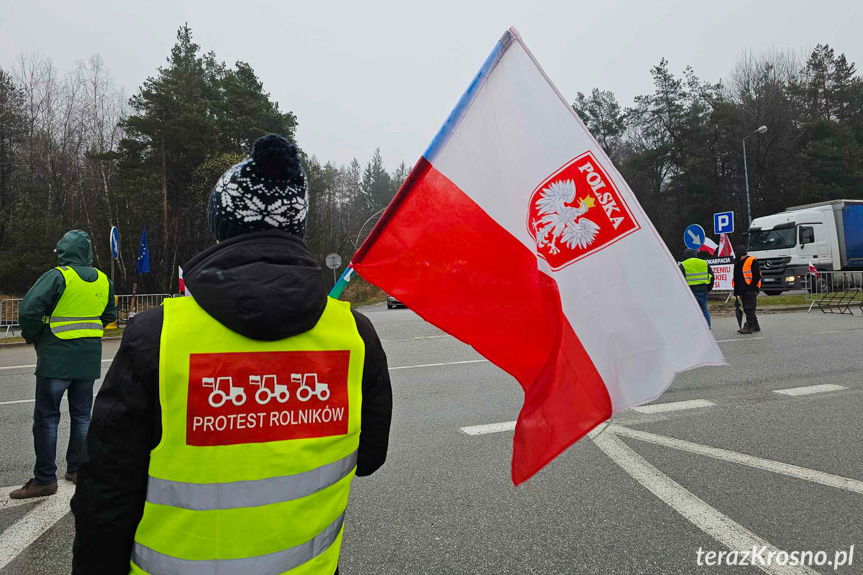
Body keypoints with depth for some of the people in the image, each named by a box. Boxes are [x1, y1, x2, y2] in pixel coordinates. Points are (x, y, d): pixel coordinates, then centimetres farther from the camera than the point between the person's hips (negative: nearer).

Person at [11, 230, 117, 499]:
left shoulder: (57, 276, -12)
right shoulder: (103, 280, 6)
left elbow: (29, 309, -19)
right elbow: (110, 315, 16)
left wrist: (32, 336, -3)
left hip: (57, 358, -5)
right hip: (89, 359, 6)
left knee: (47, 417, 3)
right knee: (82, 415, 14)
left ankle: (45, 479, 7)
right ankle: (78, 469, 23)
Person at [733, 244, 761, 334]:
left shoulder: (752, 261, -6)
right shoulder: (738, 263, 19)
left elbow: (757, 276, -11)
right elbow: (736, 278, 21)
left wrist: (752, 287, -16)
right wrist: (736, 292, 18)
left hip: (750, 290, -9)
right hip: (742, 291, 9)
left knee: (749, 308, -9)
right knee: (747, 309, 12)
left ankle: (749, 326, -7)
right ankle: (755, 326, 22)